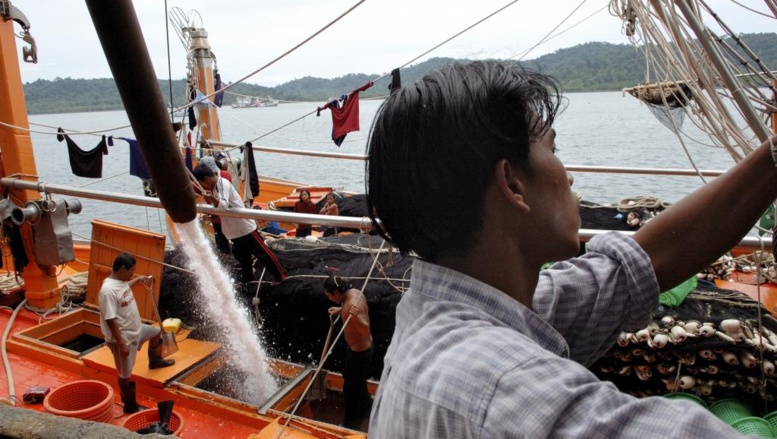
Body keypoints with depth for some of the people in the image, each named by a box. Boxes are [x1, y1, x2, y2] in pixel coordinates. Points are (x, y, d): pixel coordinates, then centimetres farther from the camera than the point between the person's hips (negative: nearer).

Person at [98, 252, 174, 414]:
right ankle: (130, 406, 27)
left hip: (136, 329, 9)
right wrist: (121, 344, -26)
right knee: (125, 374, 9)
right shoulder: (108, 290, -32)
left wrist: (139, 279, 19)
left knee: (156, 331, 32)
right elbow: (110, 321, -30)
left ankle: (155, 361, 56)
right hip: (124, 337, -9)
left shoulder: (120, 281, -4)